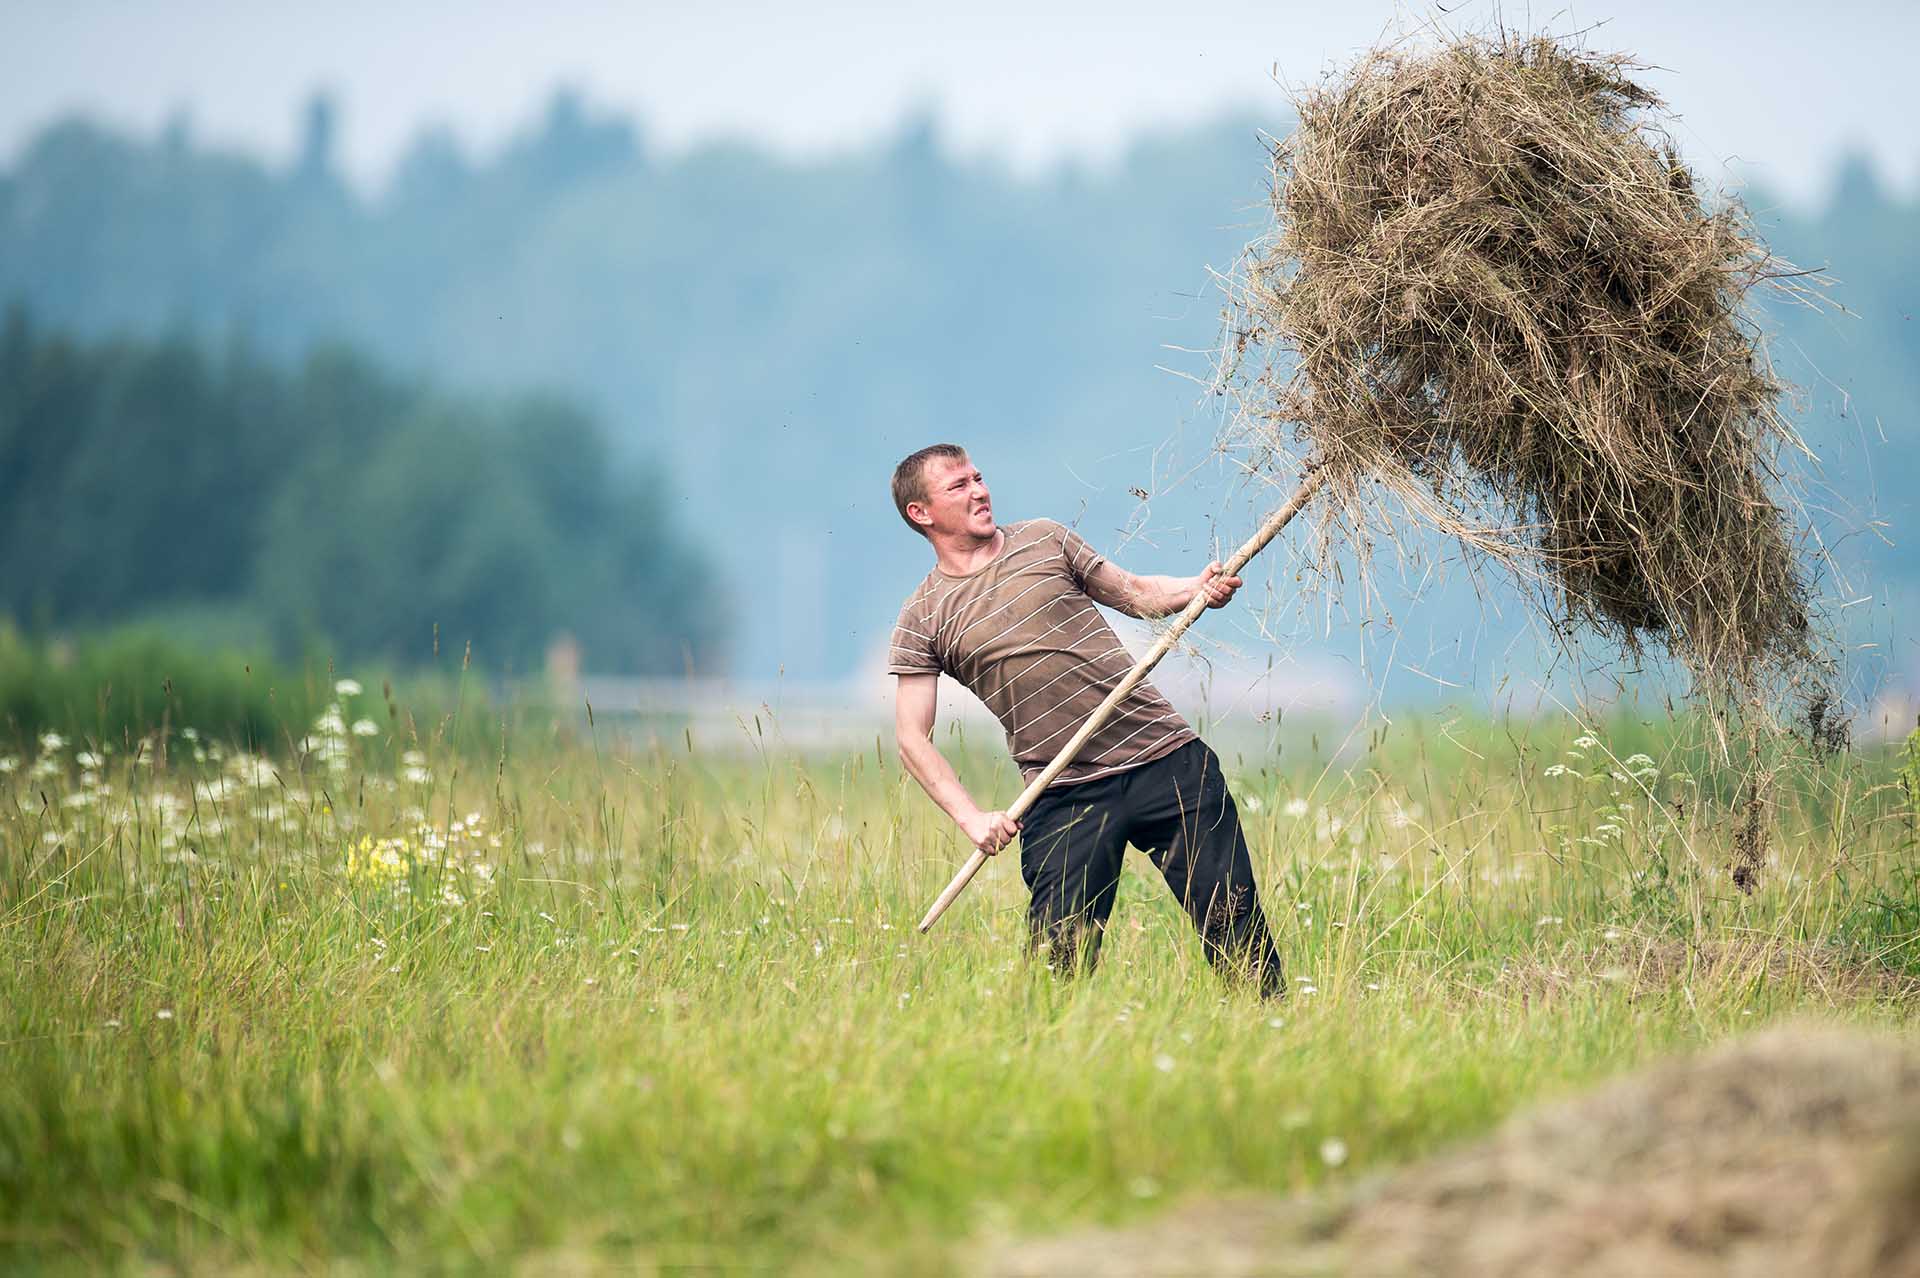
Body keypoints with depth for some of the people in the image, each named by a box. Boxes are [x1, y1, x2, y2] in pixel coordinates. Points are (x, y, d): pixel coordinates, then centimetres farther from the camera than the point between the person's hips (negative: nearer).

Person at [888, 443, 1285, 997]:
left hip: (1166, 756, 2)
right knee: (1059, 956, -8)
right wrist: (971, 817, -14)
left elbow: (1135, 593, 19)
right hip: (1064, 795, -2)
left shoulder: (1044, 539, 10)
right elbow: (913, 739, -1)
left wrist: (1199, 588, -2)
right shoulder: (923, 620, 3)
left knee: (1231, 916, -2)